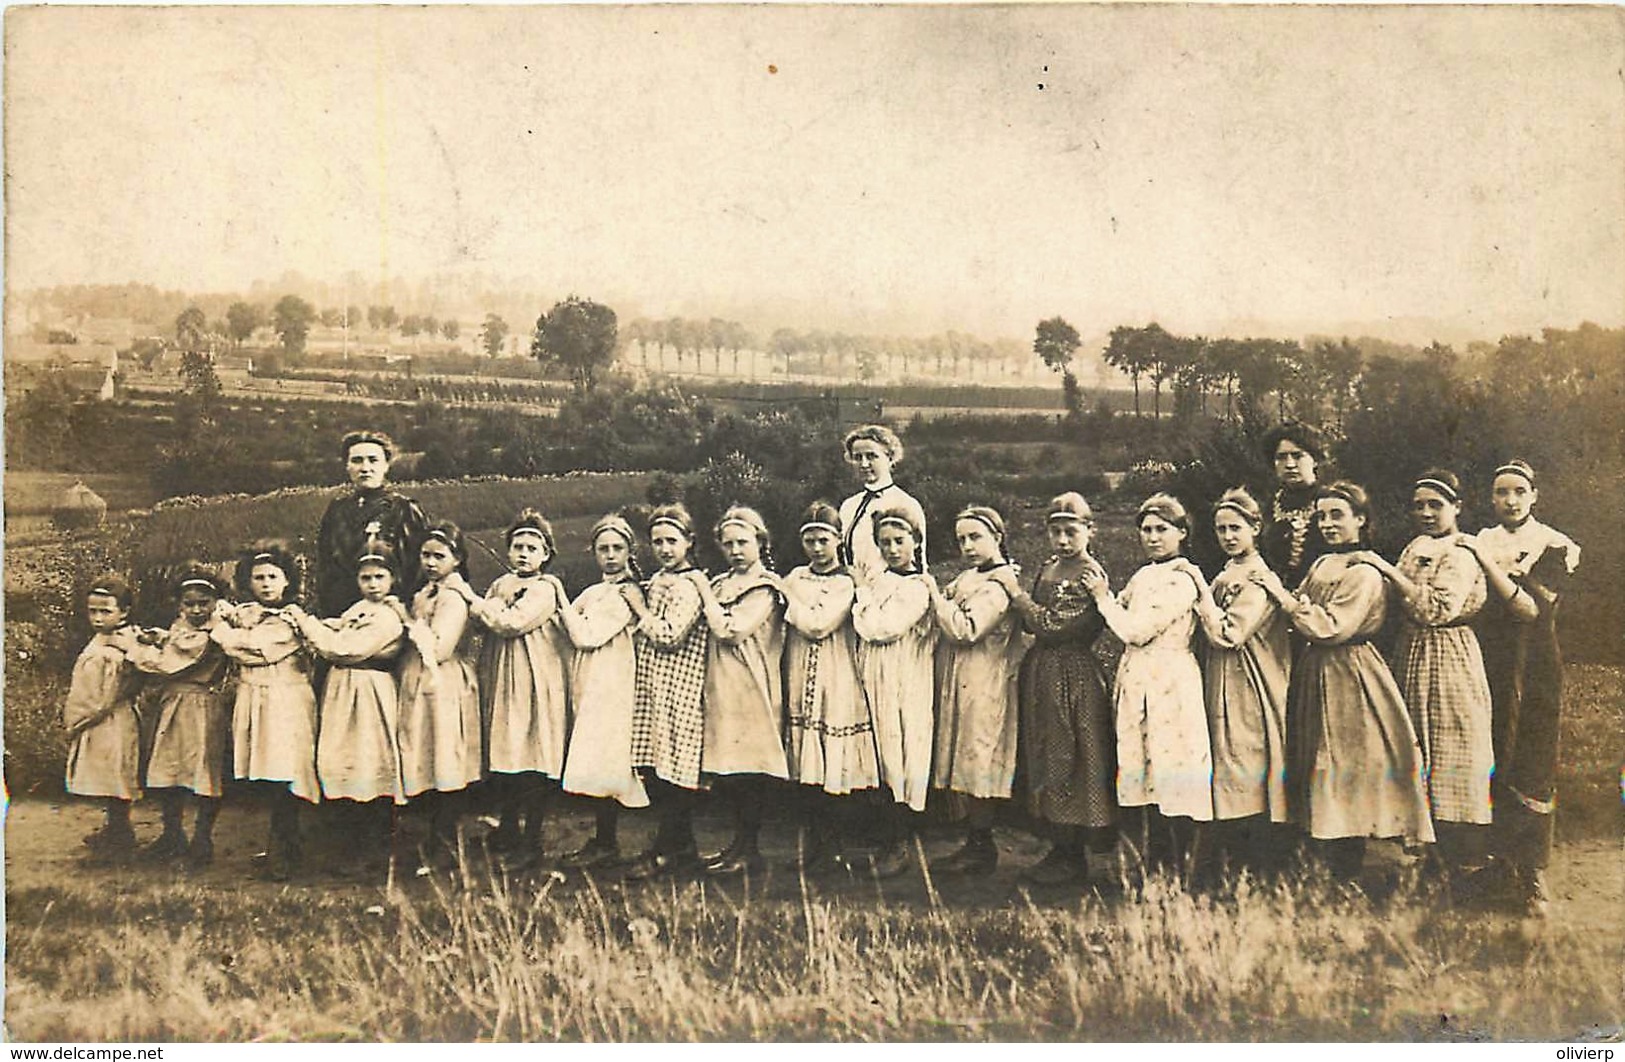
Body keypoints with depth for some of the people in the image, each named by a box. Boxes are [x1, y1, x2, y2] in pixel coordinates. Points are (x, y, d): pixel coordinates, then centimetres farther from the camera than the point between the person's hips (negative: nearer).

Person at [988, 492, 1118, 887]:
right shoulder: (1046, 570, 10)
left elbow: (1051, 626, -19)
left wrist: (1015, 591, -11)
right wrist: (1011, 588, 5)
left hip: (1074, 676, -8)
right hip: (1040, 673, 8)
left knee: (1072, 759, -1)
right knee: (1046, 758, 12)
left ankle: (1074, 858, 9)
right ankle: (1061, 847, 23)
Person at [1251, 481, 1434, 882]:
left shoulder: (1365, 574, -13)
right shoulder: (1321, 565, 12)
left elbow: (1331, 628, -21)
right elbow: (1300, 623, 15)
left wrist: (1283, 593, -16)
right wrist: (1276, 589, -1)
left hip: (1348, 681, -8)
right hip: (1314, 676, 8)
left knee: (1344, 783, -4)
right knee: (1321, 782, 12)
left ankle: (1344, 886, 3)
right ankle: (1329, 871, 20)